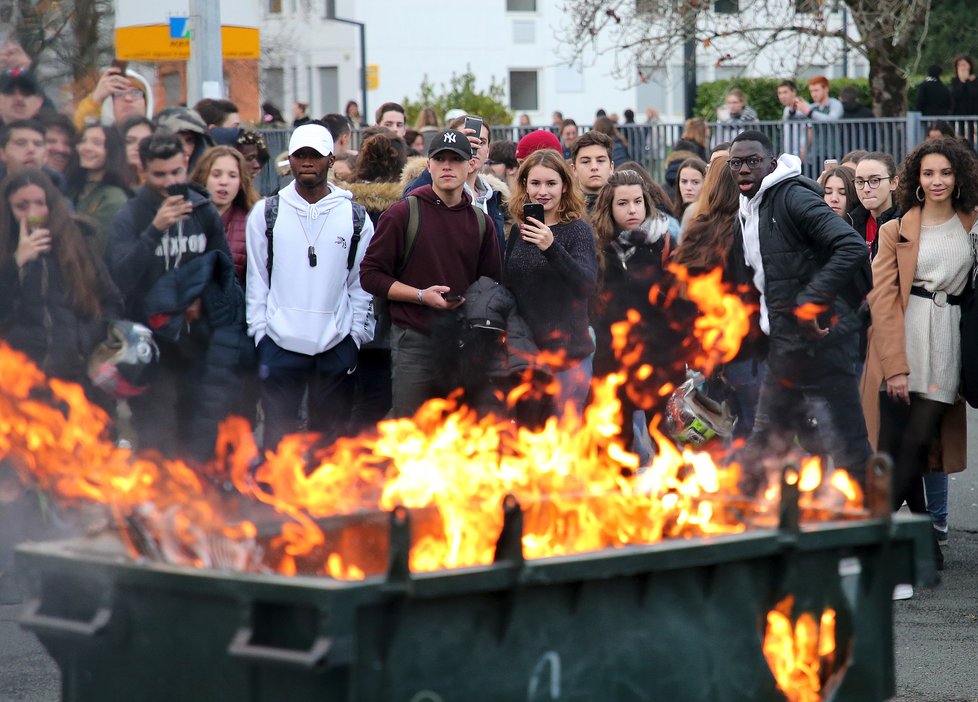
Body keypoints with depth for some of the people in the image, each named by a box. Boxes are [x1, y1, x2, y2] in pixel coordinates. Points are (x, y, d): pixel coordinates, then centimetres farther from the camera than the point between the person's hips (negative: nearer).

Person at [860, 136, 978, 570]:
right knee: (894, 446, -6)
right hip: (900, 344, -1)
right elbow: (882, 298, -2)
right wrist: (895, 365, -11)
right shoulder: (897, 230, 4)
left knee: (917, 443, -8)